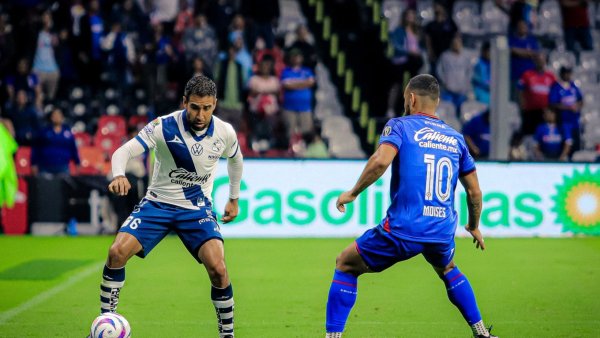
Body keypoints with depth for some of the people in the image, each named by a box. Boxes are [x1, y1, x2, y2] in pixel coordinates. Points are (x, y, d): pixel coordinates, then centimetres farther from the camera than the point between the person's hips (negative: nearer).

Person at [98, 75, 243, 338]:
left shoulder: (225, 133, -9)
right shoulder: (163, 127, -18)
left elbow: (235, 159, 14)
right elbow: (123, 151, -22)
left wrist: (234, 198, 21)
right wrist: (118, 175, -43)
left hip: (197, 208, 1)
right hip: (157, 203, 0)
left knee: (218, 268, -20)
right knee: (117, 252, -19)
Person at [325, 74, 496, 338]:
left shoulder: (400, 126, 1)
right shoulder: (455, 138, 15)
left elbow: (380, 161, -19)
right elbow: (474, 191, 17)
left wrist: (352, 192, -7)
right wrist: (474, 227, 33)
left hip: (402, 230, -5)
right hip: (443, 232, 5)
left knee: (345, 264, 14)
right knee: (448, 271, 38)